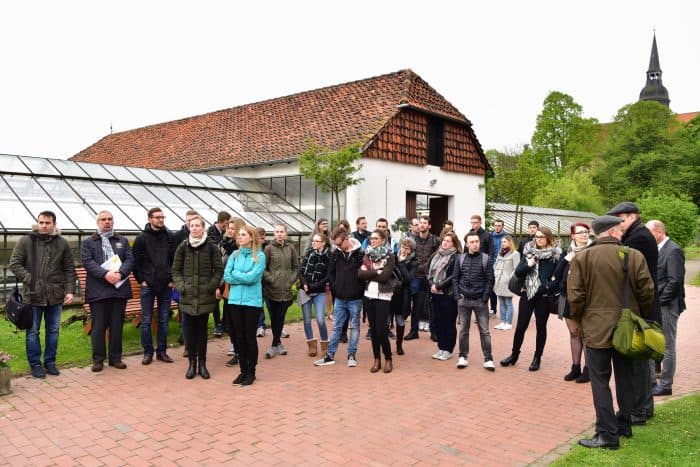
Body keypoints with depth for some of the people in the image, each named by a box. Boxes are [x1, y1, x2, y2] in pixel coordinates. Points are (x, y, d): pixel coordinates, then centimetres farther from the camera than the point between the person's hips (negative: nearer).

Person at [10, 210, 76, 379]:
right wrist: (30, 280, -12)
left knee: (53, 331, 11)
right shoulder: (26, 241, -2)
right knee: (33, 332, 7)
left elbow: (69, 270, 7)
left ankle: (50, 362, 25)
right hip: (33, 295, -2)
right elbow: (14, 264, -2)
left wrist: (70, 290, -1)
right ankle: (35, 364, 19)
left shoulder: (62, 243, 5)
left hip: (56, 295, 2)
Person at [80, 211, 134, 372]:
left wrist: (120, 273, -15)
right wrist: (105, 274, -20)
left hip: (119, 288, 2)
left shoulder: (123, 241, 16)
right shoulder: (88, 242, 8)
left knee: (117, 326, 7)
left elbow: (130, 259, 4)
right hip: (98, 290, -2)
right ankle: (98, 359, 13)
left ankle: (115, 358, 17)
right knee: (98, 327, 2)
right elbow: (87, 262, -6)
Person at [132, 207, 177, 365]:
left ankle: (162, 351, 18)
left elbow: (175, 260, 7)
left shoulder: (170, 237, 4)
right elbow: (135, 261, 1)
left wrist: (172, 279, 1)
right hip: (148, 285, -2)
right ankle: (148, 352, 14)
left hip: (166, 285, 2)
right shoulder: (142, 238, -1)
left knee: (163, 320, 8)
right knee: (146, 320, 3)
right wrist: (141, 280, -4)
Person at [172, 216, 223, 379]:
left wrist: (214, 286, -10)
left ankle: (202, 363, 17)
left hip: (205, 295, -1)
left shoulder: (211, 247, 0)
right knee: (189, 329, 4)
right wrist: (181, 286, -5)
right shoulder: (183, 247, 4)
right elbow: (176, 270, 8)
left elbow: (219, 270, 2)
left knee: (202, 329, 7)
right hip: (187, 296, 1)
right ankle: (192, 363, 16)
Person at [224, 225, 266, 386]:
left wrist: (236, 274, -5)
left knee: (250, 337, 4)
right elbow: (227, 276, 0)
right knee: (239, 337, 10)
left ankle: (251, 372, 17)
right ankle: (243, 371, 22)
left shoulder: (259, 256, -5)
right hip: (235, 300, 4)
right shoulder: (234, 255, 8)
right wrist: (244, 278, -8)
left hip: (252, 301, -4)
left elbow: (252, 277, -16)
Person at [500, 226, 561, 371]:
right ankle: (514, 354, 21)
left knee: (541, 326, 8)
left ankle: (537, 358, 20)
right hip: (527, 293, 3)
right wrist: (528, 264, -14)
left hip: (544, 296, -2)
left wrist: (552, 287, -19)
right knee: (521, 326, 7)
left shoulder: (555, 254, -4)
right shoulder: (528, 251, 4)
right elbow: (518, 272, 1)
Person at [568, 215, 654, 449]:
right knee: (625, 377, 18)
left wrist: (580, 319, 8)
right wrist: (636, 315, 16)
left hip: (597, 329, -3)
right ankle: (624, 425, 31)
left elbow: (575, 296, -9)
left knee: (600, 381, 3)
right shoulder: (635, 256, -6)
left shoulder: (582, 257, -9)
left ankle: (608, 433, 3)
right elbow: (647, 292, -2)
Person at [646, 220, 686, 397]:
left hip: (666, 306, -8)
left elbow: (675, 281, -19)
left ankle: (665, 385, 12)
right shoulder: (657, 249, 11)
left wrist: (659, 301, -15)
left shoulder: (673, 250, -14)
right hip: (655, 306, 8)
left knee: (667, 347, 2)